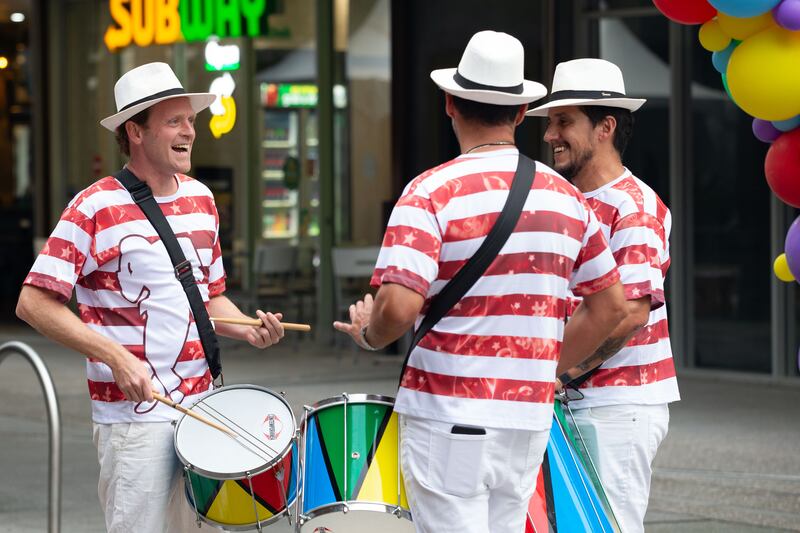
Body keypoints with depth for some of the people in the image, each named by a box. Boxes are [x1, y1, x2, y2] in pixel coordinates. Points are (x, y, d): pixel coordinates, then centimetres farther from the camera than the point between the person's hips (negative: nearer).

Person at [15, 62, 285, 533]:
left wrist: (250, 330, 0)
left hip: (201, 404, 6)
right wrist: (116, 357, -22)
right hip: (135, 415, -6)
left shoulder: (200, 199, 10)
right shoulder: (96, 208, -10)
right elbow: (34, 302, -14)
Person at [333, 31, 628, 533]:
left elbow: (398, 307, -20)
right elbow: (611, 304, 14)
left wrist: (368, 334, 1)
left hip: (450, 419, -5)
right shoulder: (566, 195, 8)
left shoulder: (432, 193, -10)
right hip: (530, 418, 5)